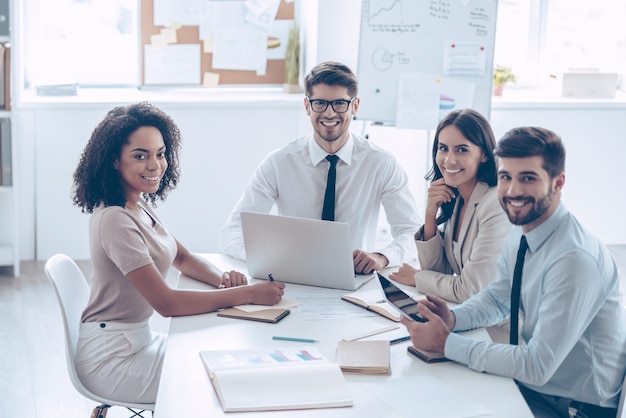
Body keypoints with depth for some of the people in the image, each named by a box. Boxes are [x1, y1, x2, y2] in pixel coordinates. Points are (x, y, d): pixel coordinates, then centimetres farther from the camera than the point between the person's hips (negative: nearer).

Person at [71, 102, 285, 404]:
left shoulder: (139, 205, 6)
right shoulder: (115, 220, -24)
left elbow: (182, 257, 16)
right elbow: (166, 303, -26)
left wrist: (222, 278, -6)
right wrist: (249, 294, -25)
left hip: (137, 338, 9)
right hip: (111, 357, -9)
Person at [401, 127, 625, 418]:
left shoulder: (575, 259, -27)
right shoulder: (521, 234, -1)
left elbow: (537, 367, -27)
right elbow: (497, 298, 15)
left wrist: (447, 343, -23)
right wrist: (452, 318, -6)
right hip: (532, 383, 7)